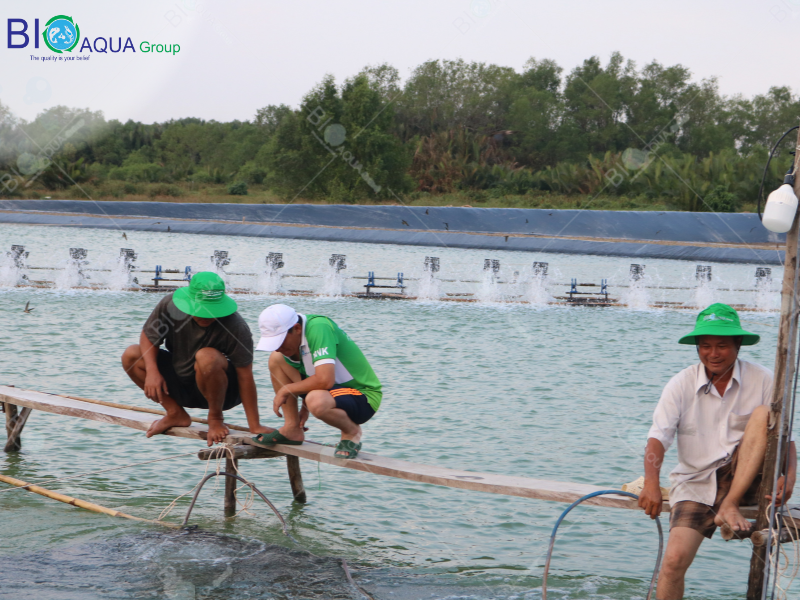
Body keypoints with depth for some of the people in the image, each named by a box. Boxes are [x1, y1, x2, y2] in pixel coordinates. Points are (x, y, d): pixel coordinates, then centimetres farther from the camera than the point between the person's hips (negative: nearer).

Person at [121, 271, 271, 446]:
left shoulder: (236, 327, -28)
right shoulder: (170, 304, -18)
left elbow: (245, 377, -26)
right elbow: (148, 336, -4)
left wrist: (255, 427, -27)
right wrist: (152, 371, -23)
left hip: (223, 391, -5)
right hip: (180, 386, 5)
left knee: (207, 357, -37)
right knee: (131, 355, -9)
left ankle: (215, 417, -12)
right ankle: (176, 414, -2)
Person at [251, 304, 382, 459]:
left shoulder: (318, 328, -27)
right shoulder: (292, 337, -1)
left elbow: (325, 380, -35)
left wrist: (285, 390, -21)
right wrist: (304, 408, 5)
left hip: (363, 398, -9)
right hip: (336, 388, 9)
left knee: (317, 401, -41)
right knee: (276, 359, 0)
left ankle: (351, 431, -7)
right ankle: (292, 429, 6)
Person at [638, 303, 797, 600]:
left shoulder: (762, 380, -2)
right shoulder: (682, 384, -3)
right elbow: (658, 436, -12)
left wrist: (789, 475, -22)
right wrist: (651, 483, -30)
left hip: (743, 480, 0)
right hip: (695, 485, 0)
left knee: (764, 415, -23)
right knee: (674, 559, -20)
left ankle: (730, 506, -22)